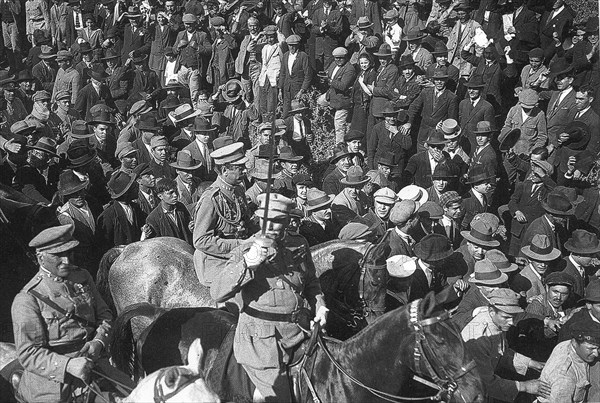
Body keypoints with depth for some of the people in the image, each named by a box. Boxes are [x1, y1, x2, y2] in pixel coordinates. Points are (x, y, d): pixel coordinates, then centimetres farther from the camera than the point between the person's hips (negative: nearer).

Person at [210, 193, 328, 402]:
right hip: (261, 337, -4)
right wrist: (247, 263, -30)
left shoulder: (300, 245, 5)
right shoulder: (244, 251, -6)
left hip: (298, 329, 4)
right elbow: (217, 293, -18)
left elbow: (311, 281, 21)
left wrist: (319, 305, 4)